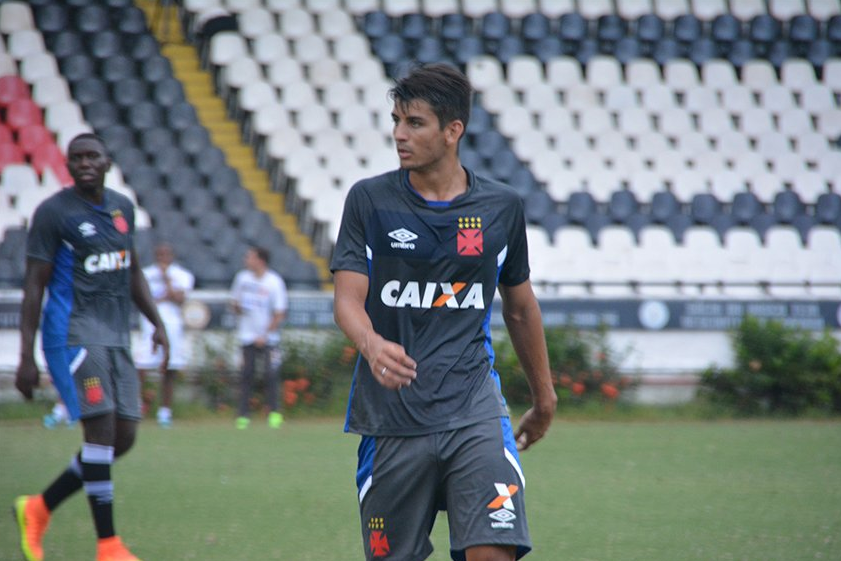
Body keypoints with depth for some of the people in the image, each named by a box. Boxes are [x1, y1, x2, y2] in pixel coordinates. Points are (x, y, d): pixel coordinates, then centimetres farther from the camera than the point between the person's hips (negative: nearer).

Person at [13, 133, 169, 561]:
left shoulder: (122, 208, 13)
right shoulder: (53, 213, -6)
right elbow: (34, 285, -7)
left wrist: (157, 323, 14)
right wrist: (26, 358, -11)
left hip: (117, 335, 7)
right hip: (73, 331, -7)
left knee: (123, 437, 3)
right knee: (101, 427, -16)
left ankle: (38, 509, 18)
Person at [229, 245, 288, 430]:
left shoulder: (275, 282, -7)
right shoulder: (242, 278, 5)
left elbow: (280, 314, -7)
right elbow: (234, 302, 16)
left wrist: (265, 335, -12)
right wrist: (237, 308, -8)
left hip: (268, 338, -3)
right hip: (247, 336, 3)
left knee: (270, 373, -8)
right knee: (246, 373, -3)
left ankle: (274, 412, 2)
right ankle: (243, 415, -3)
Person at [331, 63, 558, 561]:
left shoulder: (502, 207, 6)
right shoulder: (370, 200, 1)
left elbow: (520, 308, 19)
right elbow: (348, 300, -6)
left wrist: (544, 397, 27)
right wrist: (372, 344, -29)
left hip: (474, 410, 0)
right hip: (390, 416, 0)